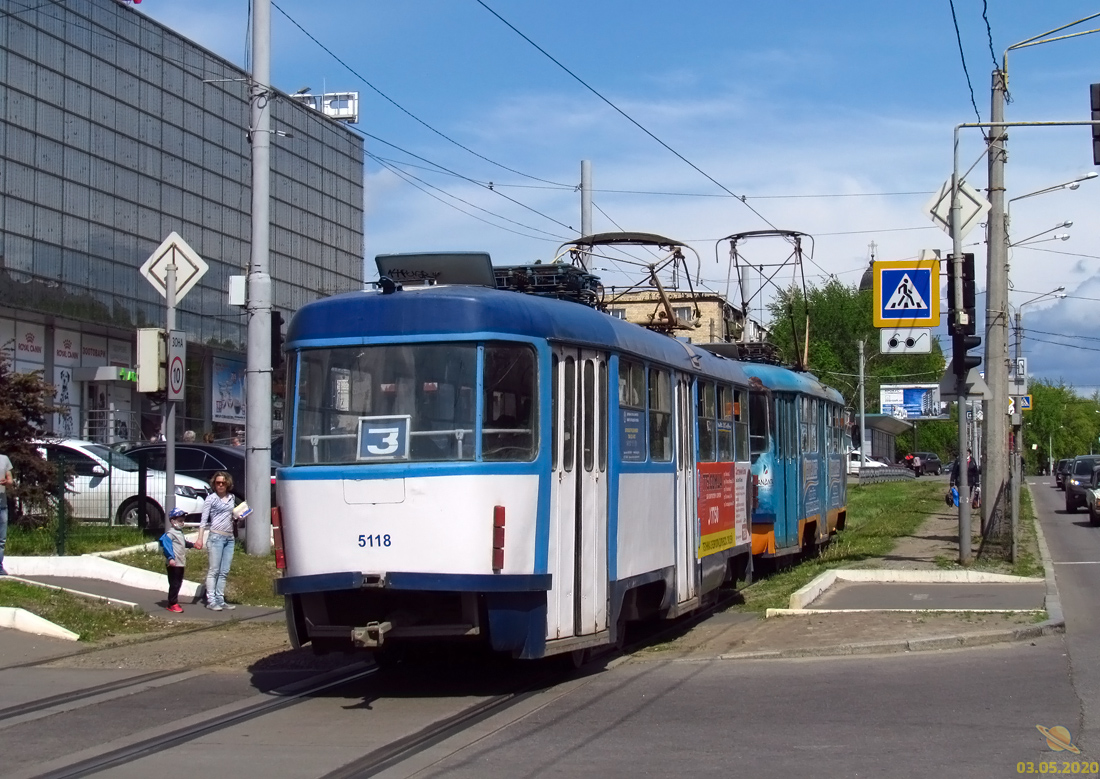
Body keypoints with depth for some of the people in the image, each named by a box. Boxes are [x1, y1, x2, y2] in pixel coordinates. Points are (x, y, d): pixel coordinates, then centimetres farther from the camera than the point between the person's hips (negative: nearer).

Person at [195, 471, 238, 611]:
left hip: (229, 538, 6)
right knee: (214, 570, -6)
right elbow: (204, 519, -4)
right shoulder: (211, 498, -1)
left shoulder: (232, 498, 14)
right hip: (216, 536, -6)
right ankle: (211, 601, -6)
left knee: (224, 572, 6)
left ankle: (220, 600, 10)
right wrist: (200, 539, -12)